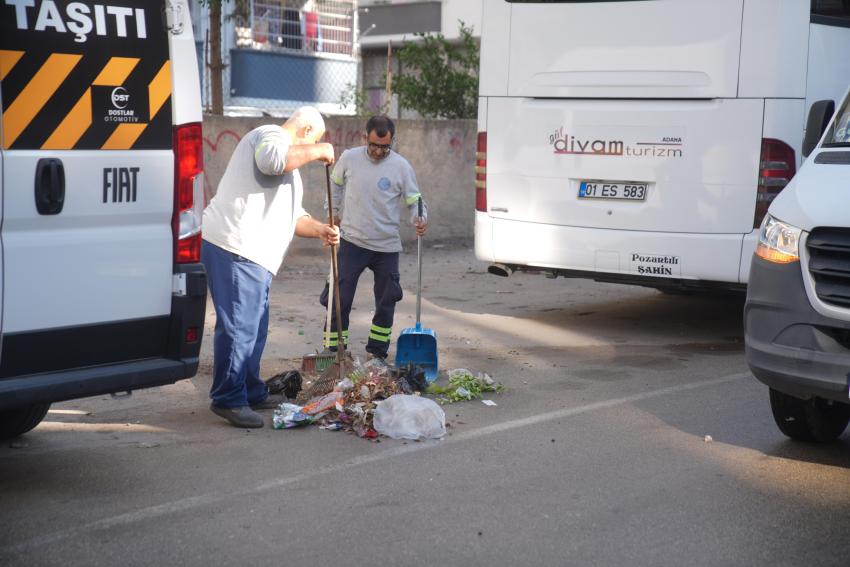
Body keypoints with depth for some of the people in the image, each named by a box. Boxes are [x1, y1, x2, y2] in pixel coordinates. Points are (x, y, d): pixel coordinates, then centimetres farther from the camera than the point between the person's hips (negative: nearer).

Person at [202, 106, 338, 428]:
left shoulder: (290, 171, 29)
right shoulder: (270, 136, -4)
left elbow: (292, 217, 33)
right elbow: (272, 159, -29)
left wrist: (320, 230, 15)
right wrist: (319, 151, -16)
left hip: (254, 257, 11)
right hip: (233, 249, -11)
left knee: (255, 328, 17)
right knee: (237, 327, -9)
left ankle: (251, 393, 27)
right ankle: (228, 399, -4)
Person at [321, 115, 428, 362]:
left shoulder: (401, 166, -6)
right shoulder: (349, 158, -4)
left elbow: (414, 201, -3)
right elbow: (336, 187, 14)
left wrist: (419, 219, -24)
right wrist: (334, 217, 14)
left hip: (387, 246, 1)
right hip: (352, 240, -1)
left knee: (386, 302, 10)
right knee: (339, 298, -2)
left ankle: (376, 352, 24)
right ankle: (334, 350, 7)